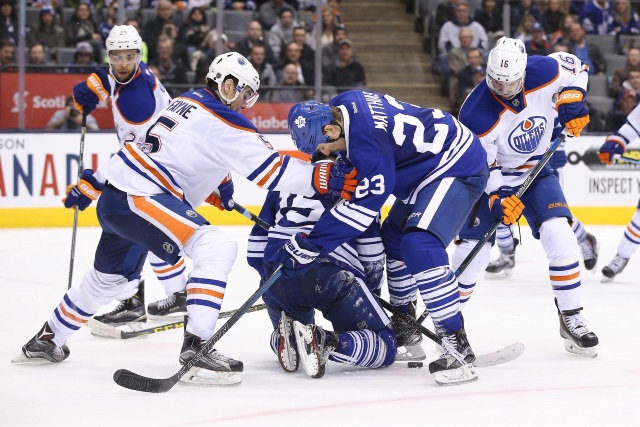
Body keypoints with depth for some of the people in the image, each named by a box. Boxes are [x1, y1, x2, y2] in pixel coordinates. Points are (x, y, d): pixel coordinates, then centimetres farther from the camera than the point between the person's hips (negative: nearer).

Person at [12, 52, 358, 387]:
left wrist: (92, 183, 29)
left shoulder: (186, 102, 17)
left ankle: (48, 340, 48)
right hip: (138, 198, -10)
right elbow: (271, 171, -17)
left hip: (113, 197, 10)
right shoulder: (225, 123, -10)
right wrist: (322, 179, -19)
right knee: (216, 248, -20)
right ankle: (196, 349, -27)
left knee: (109, 277, 30)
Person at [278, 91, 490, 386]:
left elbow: (366, 205, -28)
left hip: (458, 167, -11)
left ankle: (458, 347, -27)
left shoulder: (365, 136, -31)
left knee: (419, 246, -27)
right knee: (393, 241, 19)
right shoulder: (342, 106, -3)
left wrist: (310, 245, -27)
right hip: (426, 167, 11)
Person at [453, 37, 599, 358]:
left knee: (560, 236, -16)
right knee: (473, 247, -10)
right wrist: (497, 198, -35)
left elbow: (575, 67, 0)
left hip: (536, 170, 2)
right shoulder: (477, 115, -29)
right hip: (490, 176, -2)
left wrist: (571, 100, -15)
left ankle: (571, 319, -4)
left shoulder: (543, 73, -22)